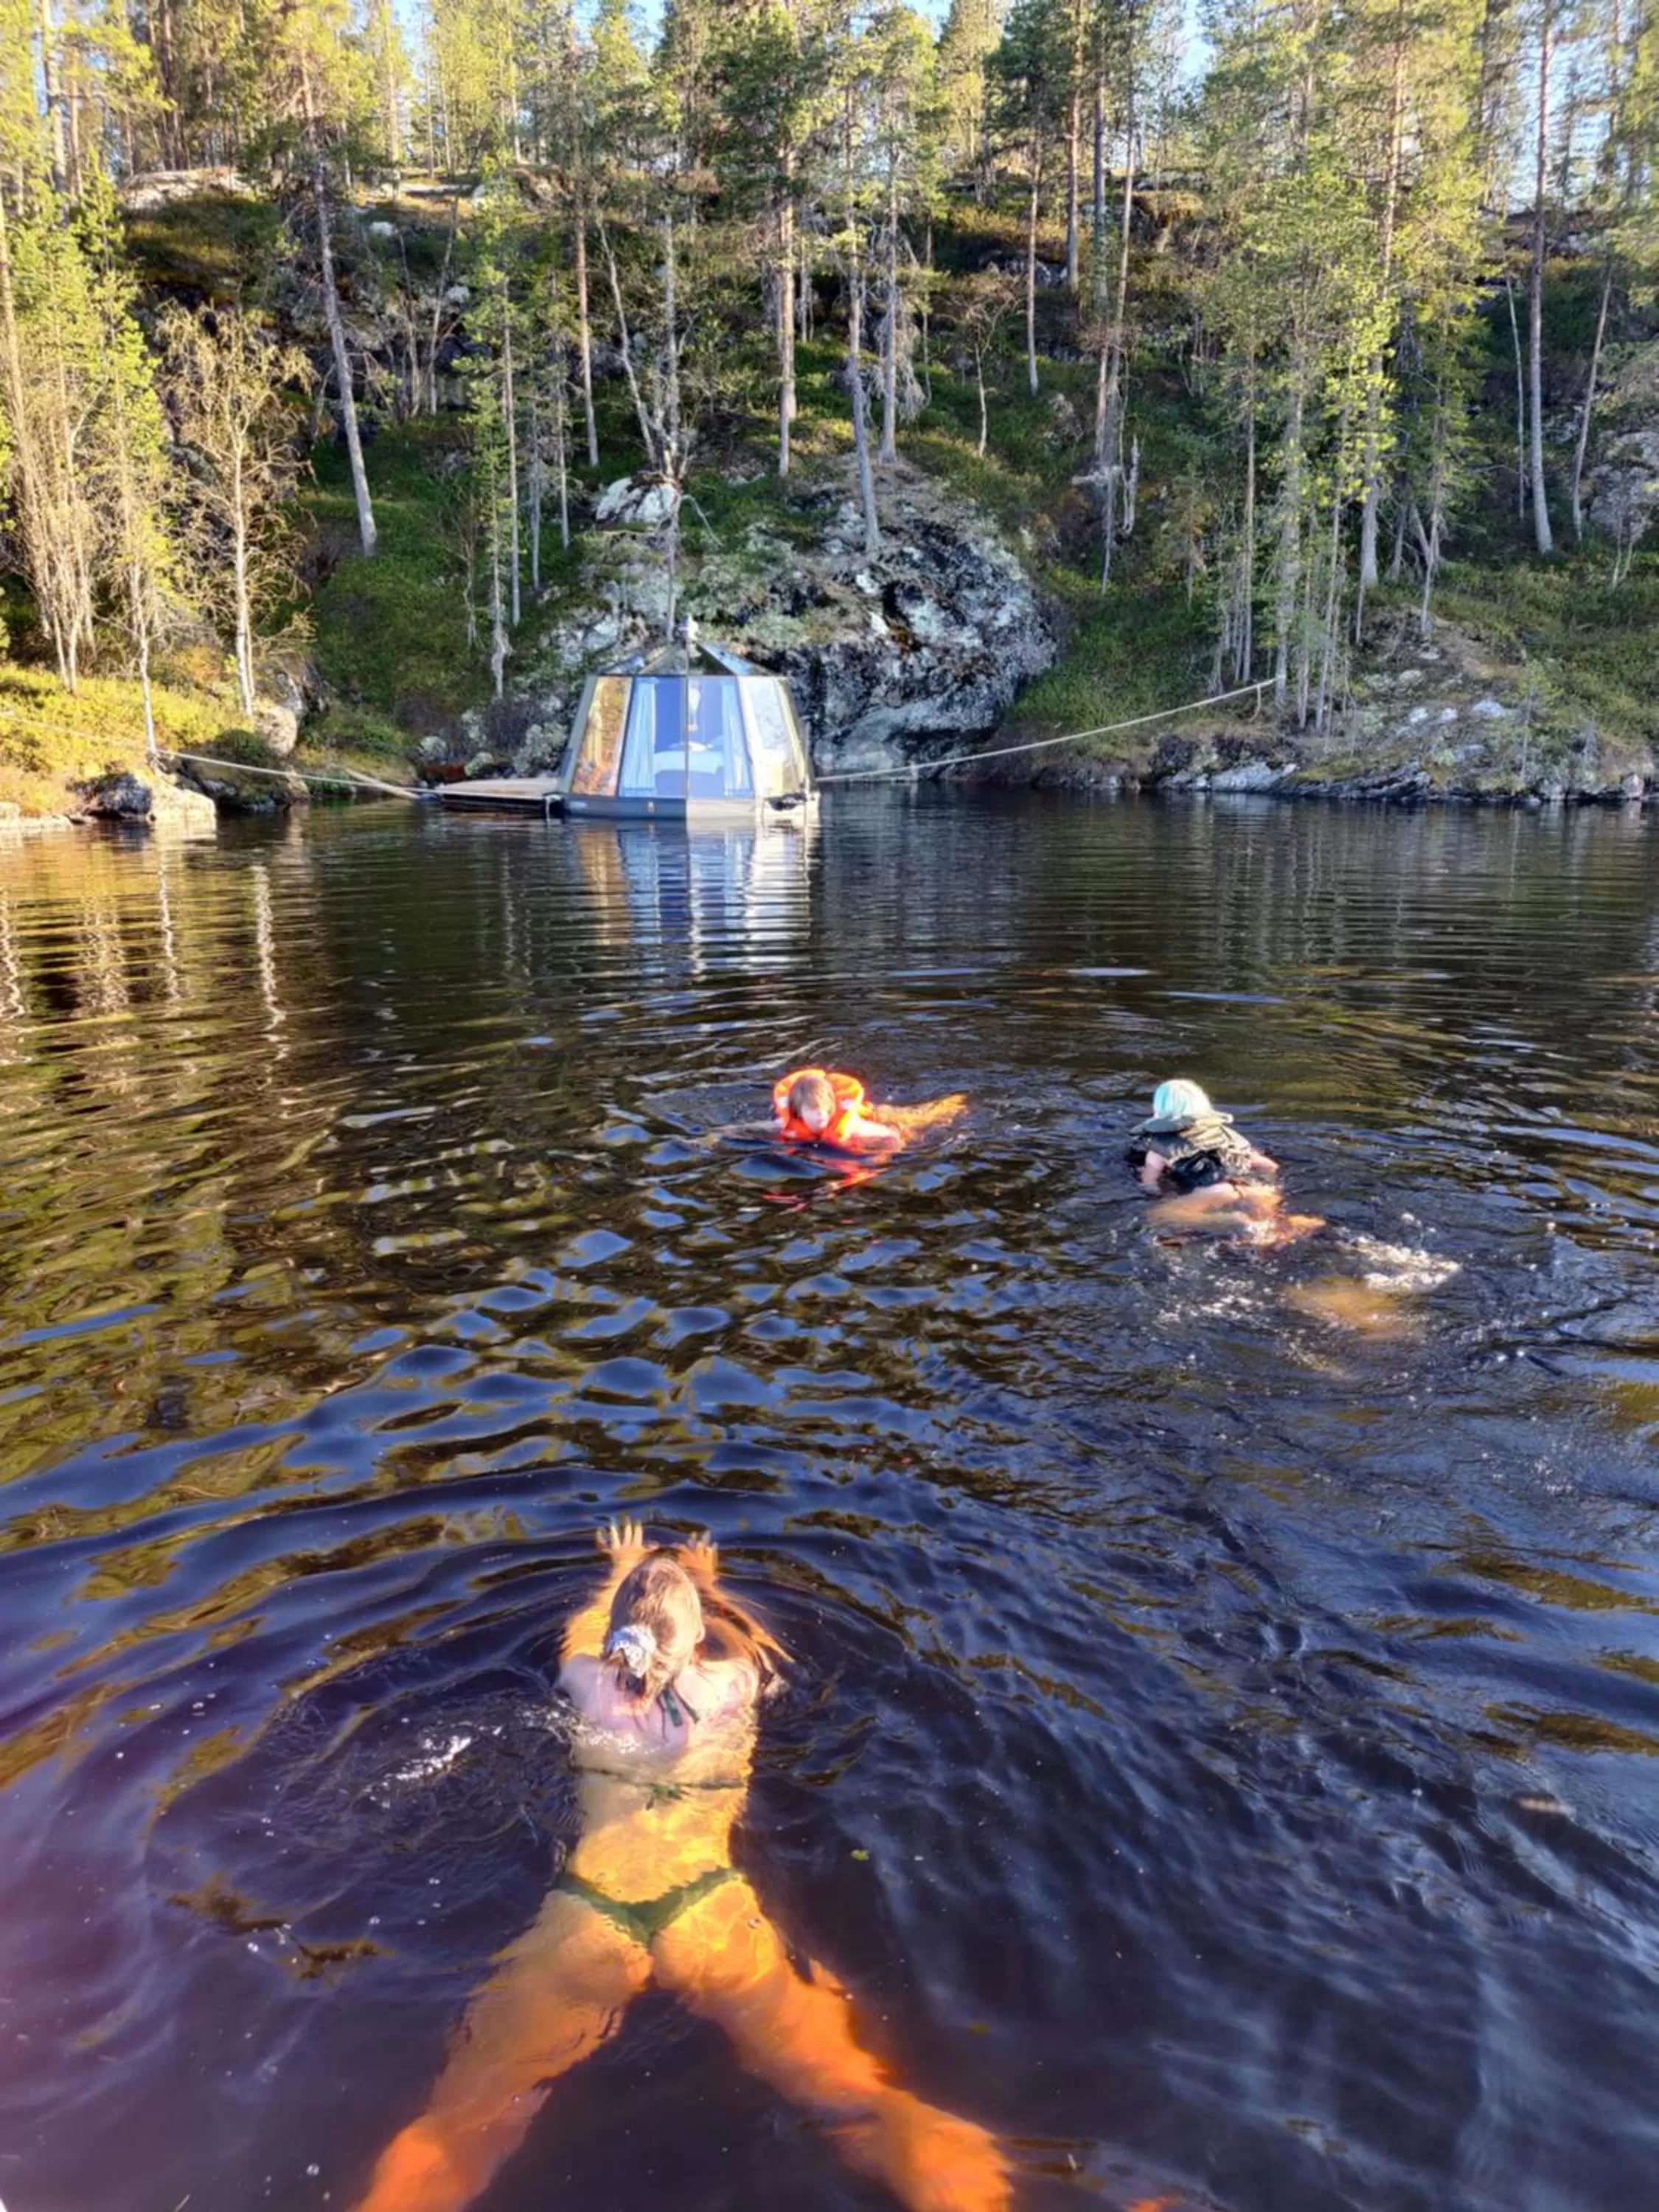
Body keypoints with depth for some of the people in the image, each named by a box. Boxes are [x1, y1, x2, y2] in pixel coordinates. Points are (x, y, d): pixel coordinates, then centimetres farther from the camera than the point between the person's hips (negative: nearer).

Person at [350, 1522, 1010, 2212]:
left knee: (464, 2121, 2)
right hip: (708, 1913, -1)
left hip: (585, 1918, 2)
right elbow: (759, 1644, 33)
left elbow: (577, 1640, 36)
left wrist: (618, 1576, 52)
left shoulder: (592, 1690, 11)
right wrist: (706, 1586, 49)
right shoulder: (728, 1686, 8)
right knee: (851, 2094, -7)